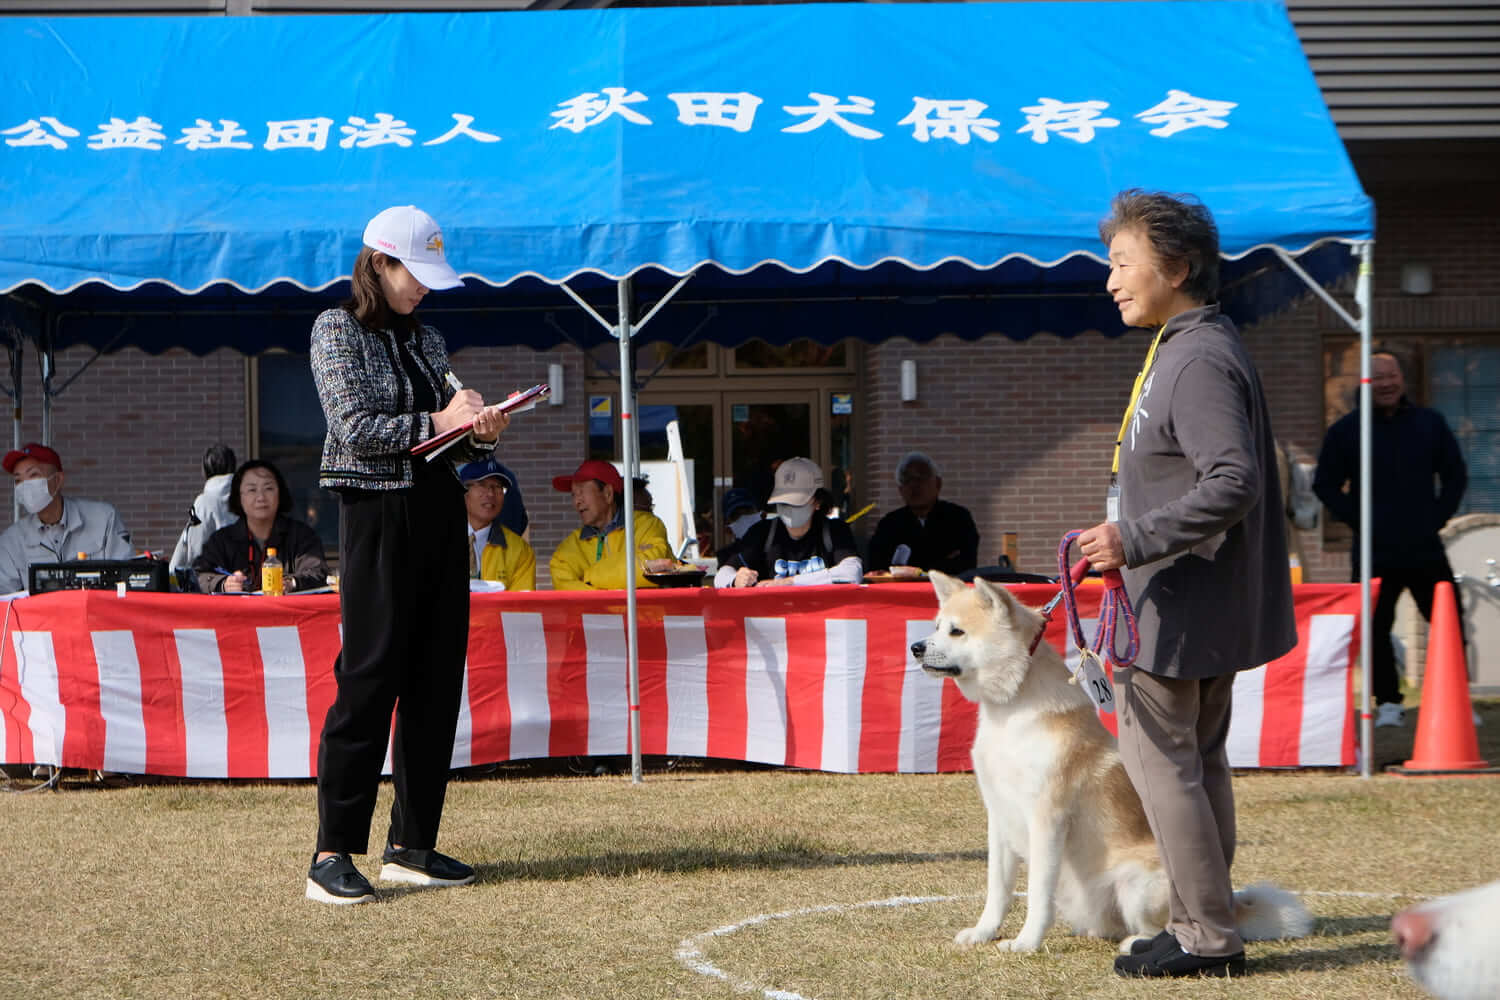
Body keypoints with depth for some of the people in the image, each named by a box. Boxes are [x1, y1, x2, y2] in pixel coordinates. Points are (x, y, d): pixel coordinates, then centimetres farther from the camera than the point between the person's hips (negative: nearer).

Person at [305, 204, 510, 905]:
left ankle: (411, 846, 11)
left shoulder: (426, 339, 17)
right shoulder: (338, 330, -2)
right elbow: (354, 426, -13)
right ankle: (333, 853, -7)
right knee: (370, 676, -10)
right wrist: (436, 422, -16)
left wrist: (481, 433, -3)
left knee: (436, 678, 5)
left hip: (440, 512, 7)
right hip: (378, 511, -7)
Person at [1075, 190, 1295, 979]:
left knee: (1159, 757, -6)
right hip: (1203, 610, 11)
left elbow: (1233, 483, -28)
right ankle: (1205, 925, 23)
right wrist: (1132, 542, 19)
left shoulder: (1200, 361, -19)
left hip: (1176, 609, -11)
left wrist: (1134, 540, -29)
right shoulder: (1187, 349, 14)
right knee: (1197, 759, 15)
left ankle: (1206, 937, -2)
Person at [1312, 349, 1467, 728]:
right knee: (1375, 629, -3)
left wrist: (1438, 516, 3)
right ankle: (1388, 702, 7)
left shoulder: (1430, 423, 9)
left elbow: (1455, 475, 15)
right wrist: (1356, 520, -3)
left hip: (1426, 550, 1)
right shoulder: (1345, 430, 3)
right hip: (1373, 553, -1)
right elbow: (1326, 485, 7)